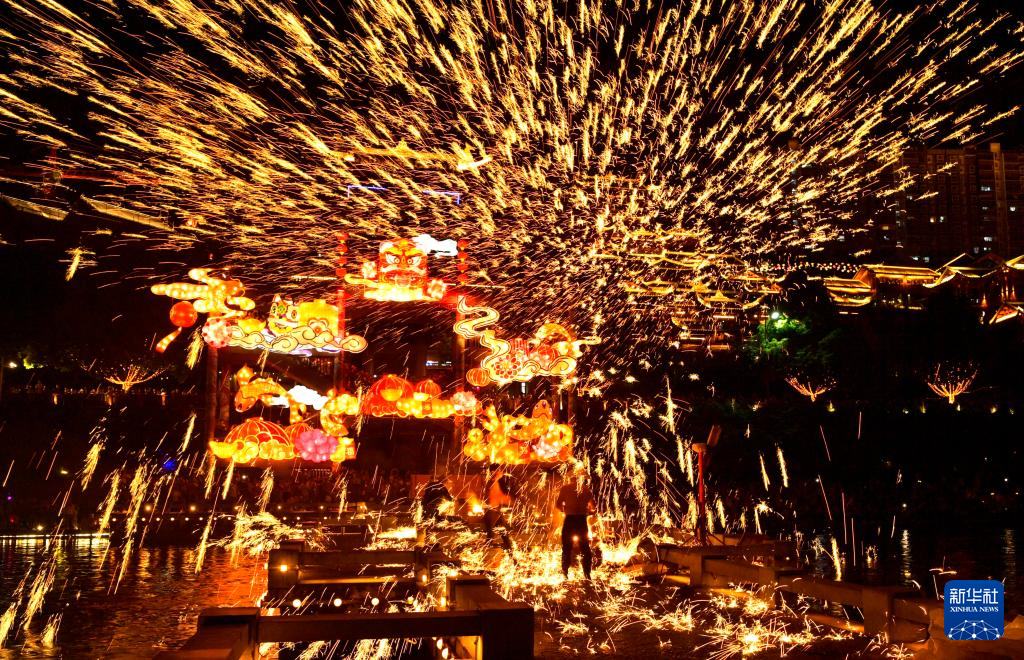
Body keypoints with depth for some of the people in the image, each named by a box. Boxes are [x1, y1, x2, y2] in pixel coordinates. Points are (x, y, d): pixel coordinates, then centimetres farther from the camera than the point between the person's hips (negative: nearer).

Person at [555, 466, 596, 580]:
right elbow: (593, 508, 3)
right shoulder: (586, 489, 3)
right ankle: (587, 574, 7)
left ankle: (565, 574, 7)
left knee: (566, 549, 9)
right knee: (585, 549, 12)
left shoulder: (565, 488, 0)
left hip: (569, 520, -1)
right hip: (581, 521, 1)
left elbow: (558, 504, -2)